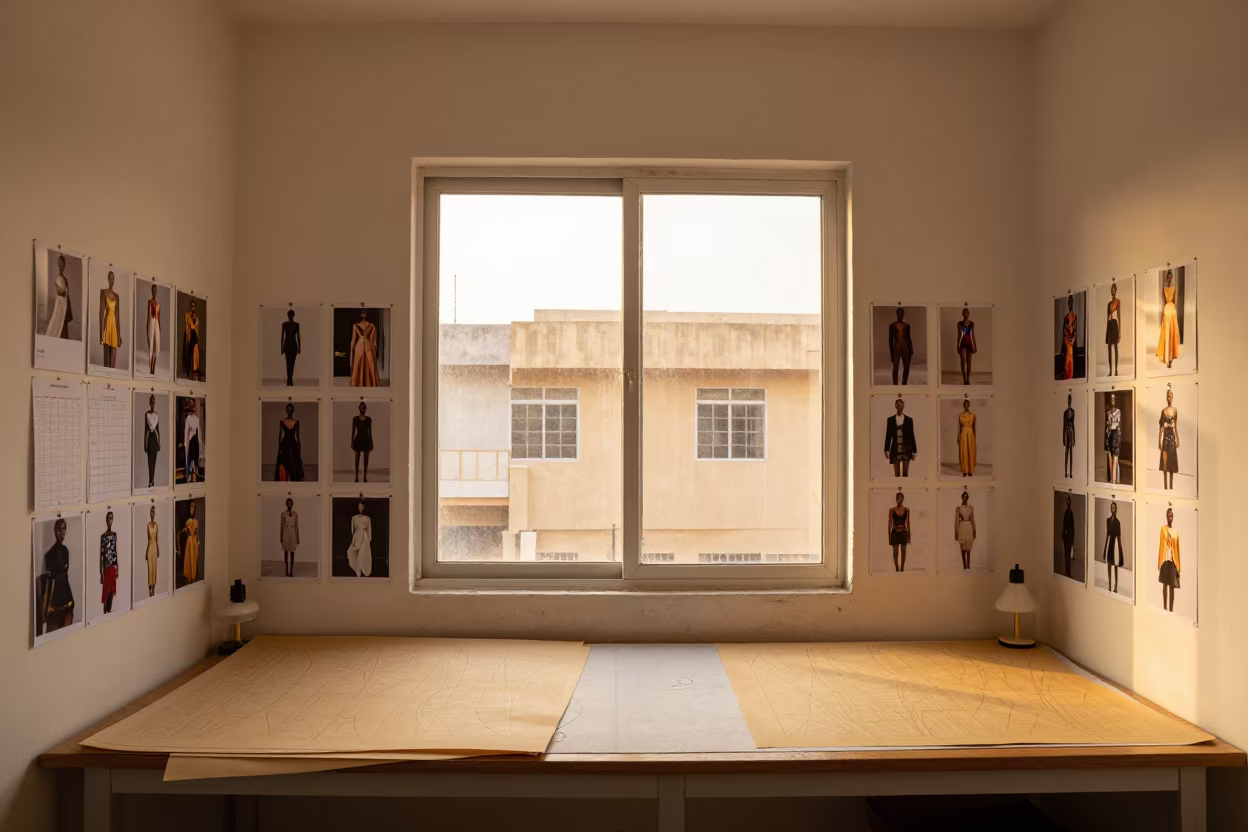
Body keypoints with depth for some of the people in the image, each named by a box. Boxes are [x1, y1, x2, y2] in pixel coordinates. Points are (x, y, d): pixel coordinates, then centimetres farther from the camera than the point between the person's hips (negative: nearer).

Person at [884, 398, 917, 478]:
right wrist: (886, 449, -1)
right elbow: (888, 435, 4)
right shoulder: (890, 419, 5)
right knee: (896, 473, 2)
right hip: (895, 450, 0)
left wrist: (914, 450, 2)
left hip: (906, 450, 0)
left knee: (905, 473, 0)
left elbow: (911, 435, 4)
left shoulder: (909, 420, 5)